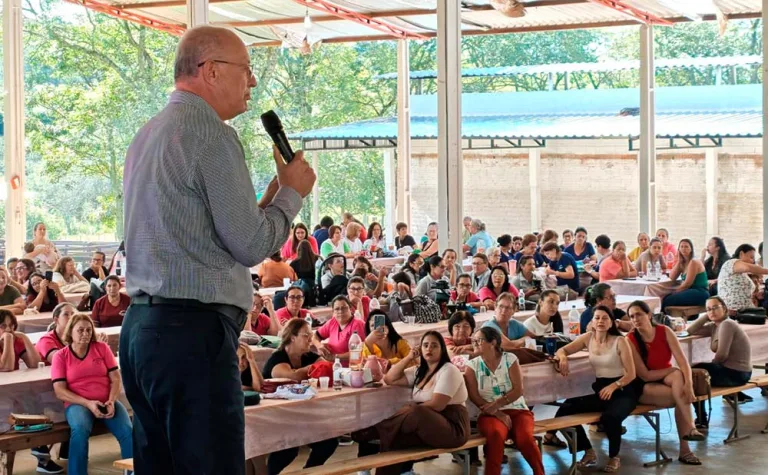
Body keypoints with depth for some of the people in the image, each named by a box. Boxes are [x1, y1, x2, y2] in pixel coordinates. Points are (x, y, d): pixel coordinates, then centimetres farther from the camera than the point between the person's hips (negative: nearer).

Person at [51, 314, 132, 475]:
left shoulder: (102, 348, 10)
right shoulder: (60, 356, 4)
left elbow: (115, 378, 7)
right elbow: (60, 391, -3)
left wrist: (111, 401, -13)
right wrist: (88, 403, -16)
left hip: (106, 402, 2)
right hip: (78, 403, -2)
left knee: (128, 431, -27)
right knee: (80, 430, -37)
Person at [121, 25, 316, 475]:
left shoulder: (148, 136, 18)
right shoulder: (212, 135, -11)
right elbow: (250, 246, -12)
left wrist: (270, 198, 17)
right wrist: (292, 193, 3)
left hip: (141, 324, 10)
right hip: (194, 330, -10)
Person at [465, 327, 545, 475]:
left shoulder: (510, 359, 4)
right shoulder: (472, 365, 5)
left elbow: (518, 390, -3)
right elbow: (474, 397, -3)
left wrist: (496, 404, -17)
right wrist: (498, 413, -14)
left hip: (516, 410, 0)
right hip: (491, 413, 0)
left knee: (525, 438, -31)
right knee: (495, 434, -37)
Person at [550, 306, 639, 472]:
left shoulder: (620, 341, -9)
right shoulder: (588, 338, 4)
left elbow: (631, 374, -11)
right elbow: (562, 350, 10)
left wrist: (613, 386, -27)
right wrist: (562, 357, -15)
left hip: (621, 390, -5)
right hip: (598, 389, 5)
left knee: (610, 417, -38)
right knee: (565, 411, -17)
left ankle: (614, 457, -7)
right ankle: (589, 452, 3)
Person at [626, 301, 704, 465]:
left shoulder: (665, 331, -8)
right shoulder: (630, 340, -15)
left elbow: (682, 360, -18)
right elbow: (645, 375, -17)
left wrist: (688, 384, -35)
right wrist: (672, 370, -16)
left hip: (668, 381, 3)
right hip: (644, 388, -3)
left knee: (677, 375, -33)